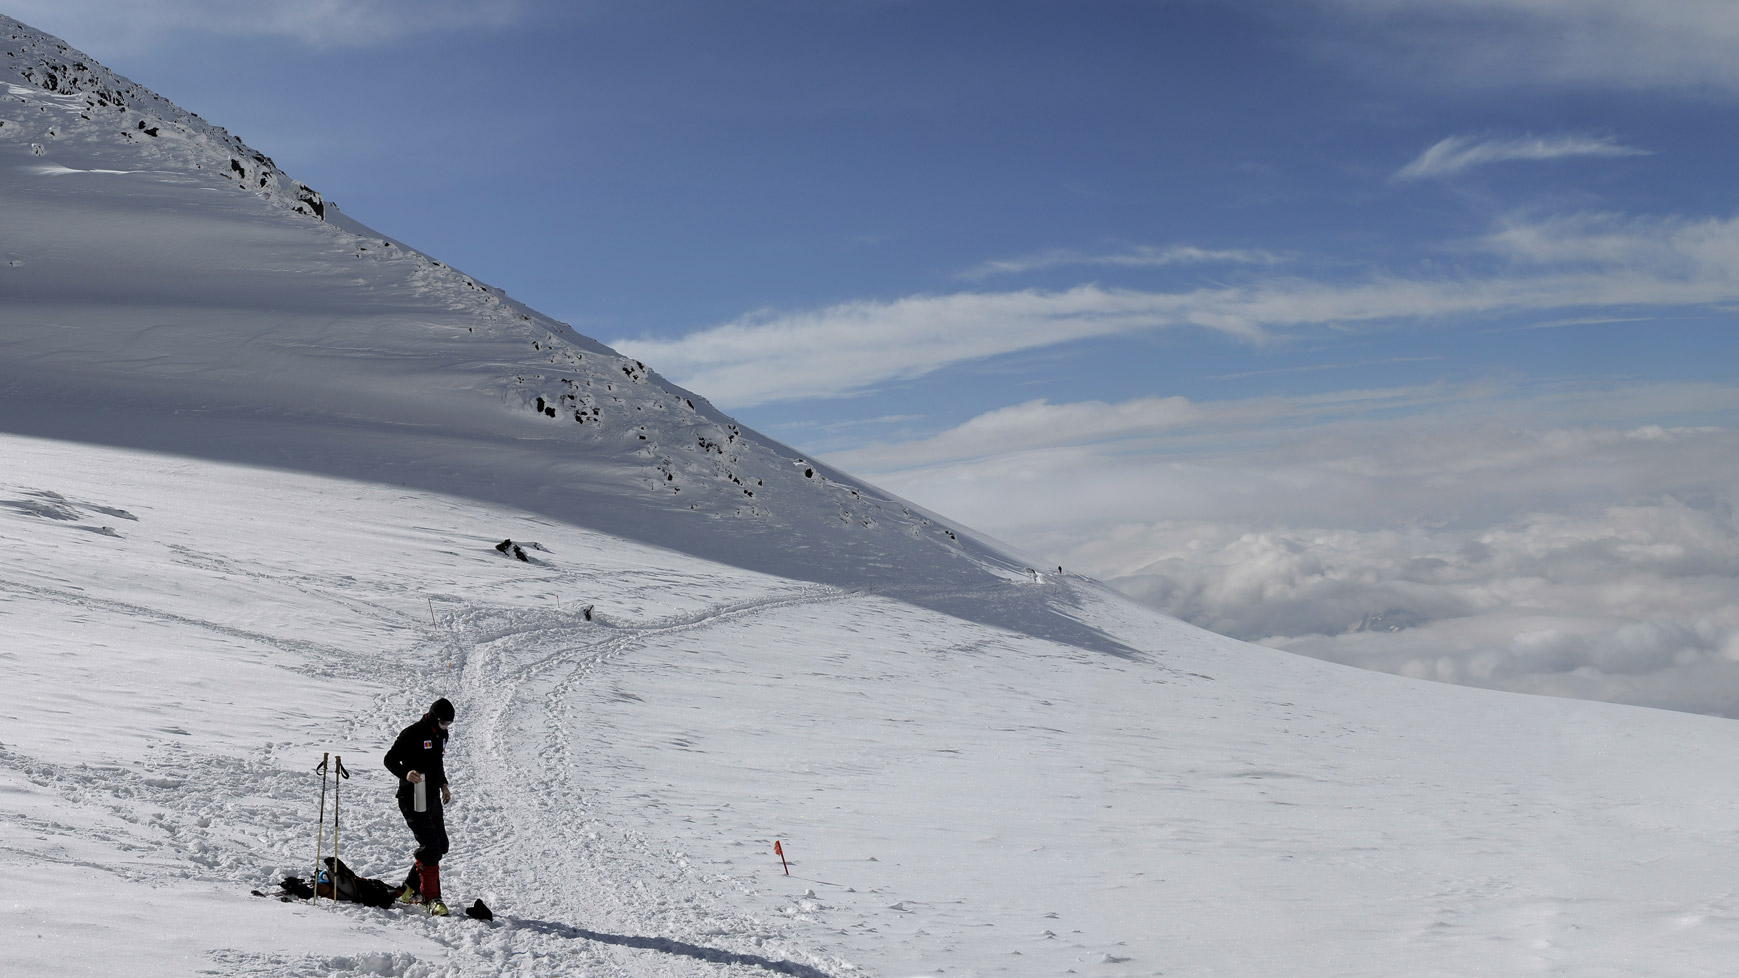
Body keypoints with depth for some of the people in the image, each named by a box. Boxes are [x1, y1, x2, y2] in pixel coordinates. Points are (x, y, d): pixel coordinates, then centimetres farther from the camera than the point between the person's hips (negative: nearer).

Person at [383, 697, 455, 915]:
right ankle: (431, 898, -13)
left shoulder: (441, 734, 11)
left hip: (433, 798, 9)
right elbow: (390, 759, -16)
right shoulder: (412, 734, -15)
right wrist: (406, 774, -33)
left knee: (441, 845, 10)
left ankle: (410, 889, 21)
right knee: (430, 845, -17)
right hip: (413, 798, -9)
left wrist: (443, 784, 20)